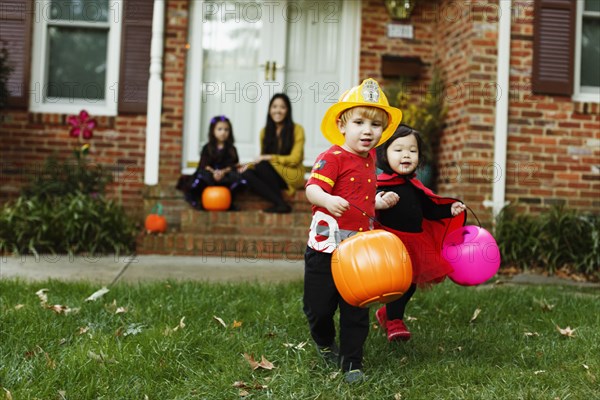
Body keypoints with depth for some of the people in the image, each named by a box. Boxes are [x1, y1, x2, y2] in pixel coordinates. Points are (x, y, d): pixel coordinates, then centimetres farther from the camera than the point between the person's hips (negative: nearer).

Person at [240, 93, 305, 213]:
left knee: (262, 165, -30)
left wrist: (270, 157, -19)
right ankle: (279, 203, -31)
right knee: (246, 174, -24)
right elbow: (262, 158, 11)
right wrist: (250, 165, -10)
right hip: (271, 174, 5)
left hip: (292, 175, -5)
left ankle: (281, 204, -25)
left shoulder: (297, 129, -4)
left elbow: (294, 159, -9)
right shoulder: (264, 131, 10)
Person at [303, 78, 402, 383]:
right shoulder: (333, 157, -13)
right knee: (319, 306, 8)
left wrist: (380, 202, 9)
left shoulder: (369, 161, 11)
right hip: (326, 246, -6)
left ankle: (352, 362, 20)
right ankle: (325, 343, 37)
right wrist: (327, 200, -42)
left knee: (357, 310, 8)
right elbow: (312, 189, -24)